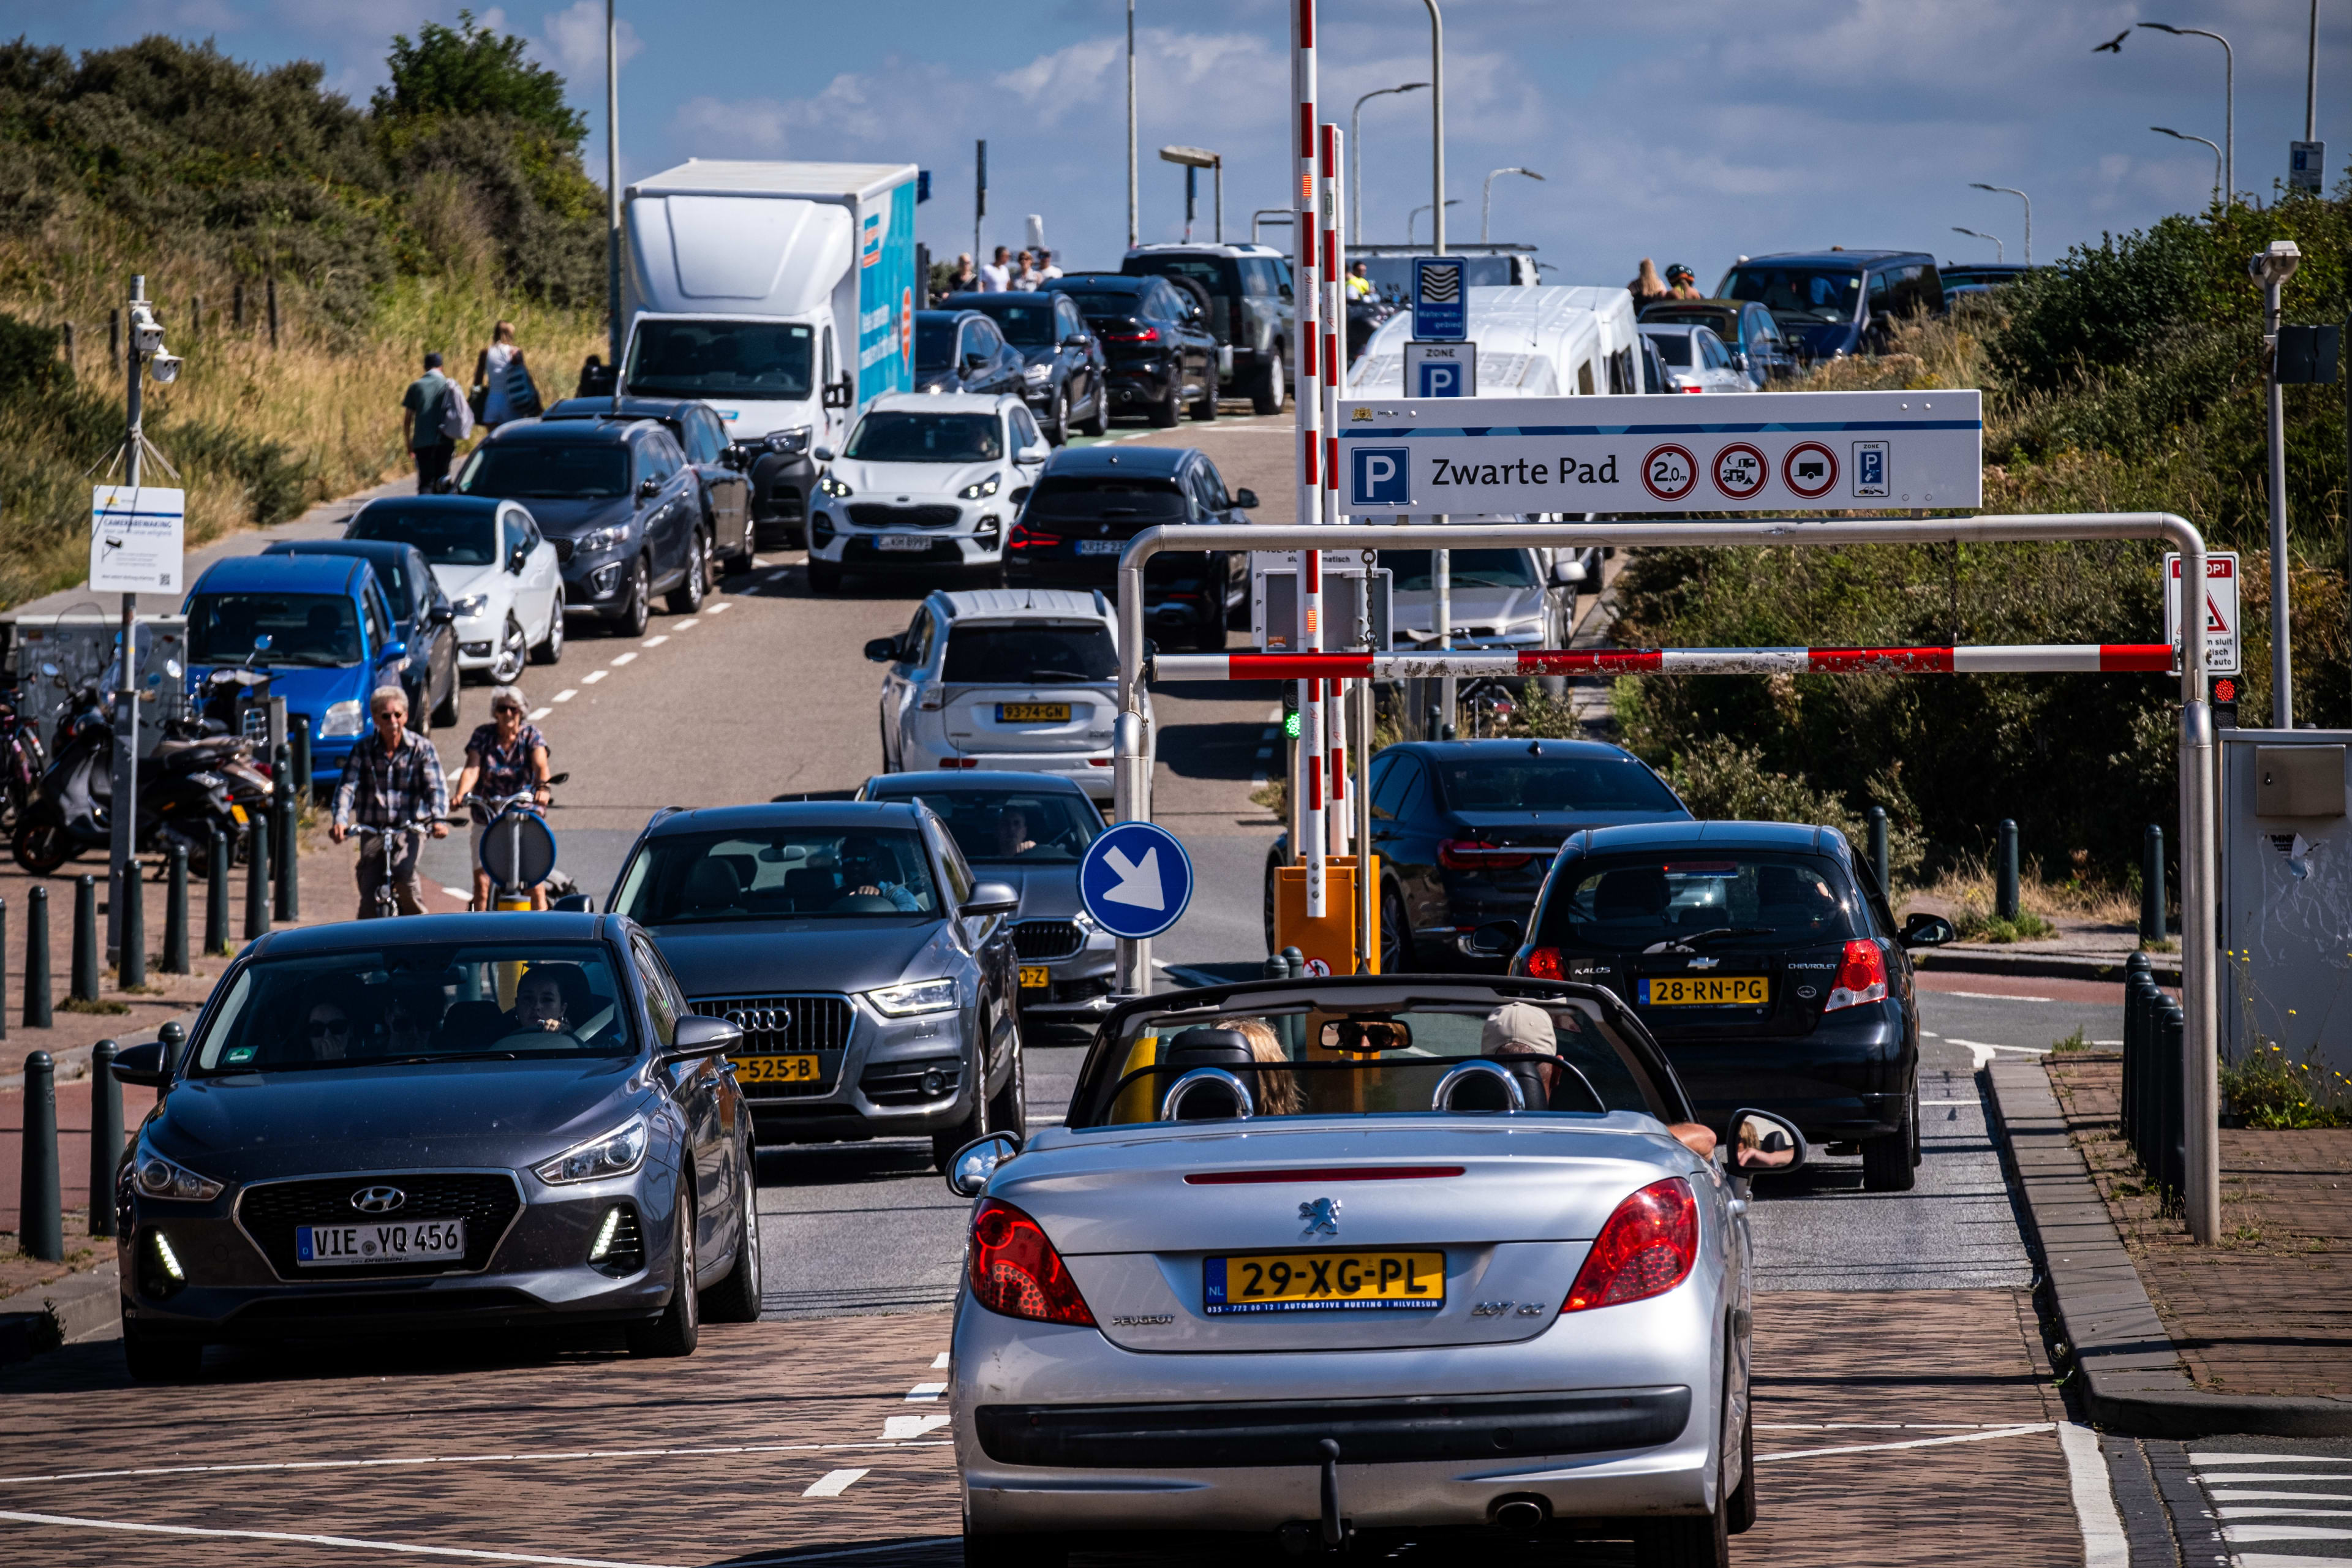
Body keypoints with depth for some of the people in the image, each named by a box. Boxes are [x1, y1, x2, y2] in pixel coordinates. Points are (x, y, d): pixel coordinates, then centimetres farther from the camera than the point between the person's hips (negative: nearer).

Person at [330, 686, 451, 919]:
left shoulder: (421, 748, -1)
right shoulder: (363, 749, 2)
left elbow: (436, 786, -11)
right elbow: (347, 786, -9)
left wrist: (438, 819, -31)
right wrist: (340, 820, -29)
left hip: (410, 828, -2)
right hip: (373, 830, 2)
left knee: (403, 871, -30)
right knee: (369, 900, -6)